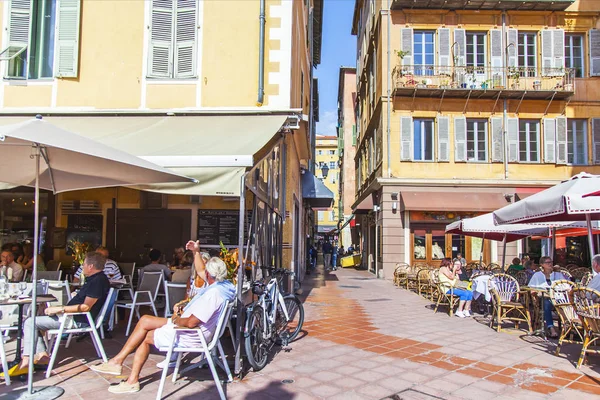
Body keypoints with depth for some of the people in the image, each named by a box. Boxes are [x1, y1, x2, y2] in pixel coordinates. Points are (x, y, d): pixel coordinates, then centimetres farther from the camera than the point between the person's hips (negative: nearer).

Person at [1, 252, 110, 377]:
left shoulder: (99, 281, -21)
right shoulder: (94, 279, 13)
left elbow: (86, 307, -25)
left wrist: (60, 309, -20)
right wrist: (60, 309, 11)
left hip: (78, 320, -11)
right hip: (72, 315, 11)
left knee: (30, 323, -11)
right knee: (33, 321, 16)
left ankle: (26, 361, -11)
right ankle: (41, 354, 7)